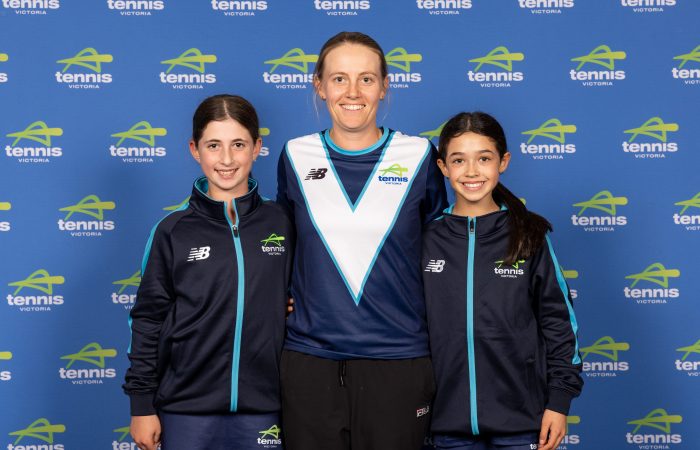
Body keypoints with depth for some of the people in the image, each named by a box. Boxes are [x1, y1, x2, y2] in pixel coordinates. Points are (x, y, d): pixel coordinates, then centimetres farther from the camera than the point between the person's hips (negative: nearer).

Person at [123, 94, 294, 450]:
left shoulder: (281, 223, 0)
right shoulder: (173, 231, -3)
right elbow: (148, 321, 1)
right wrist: (142, 406, 0)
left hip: (262, 408, 1)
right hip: (186, 408, -1)